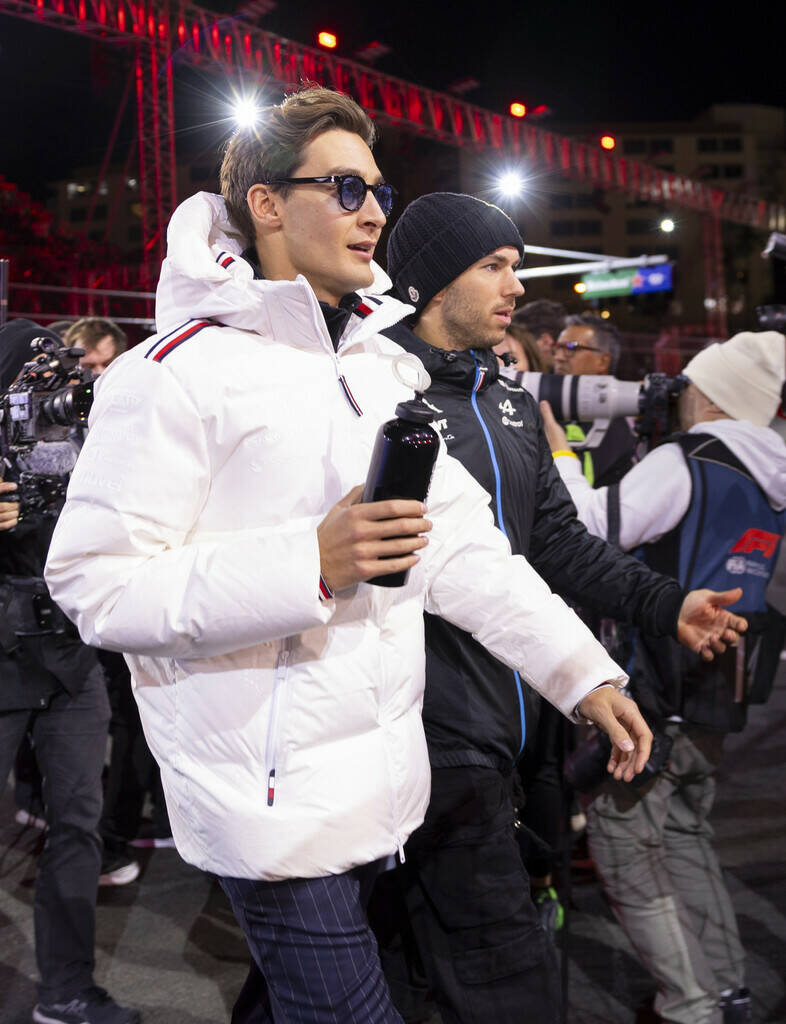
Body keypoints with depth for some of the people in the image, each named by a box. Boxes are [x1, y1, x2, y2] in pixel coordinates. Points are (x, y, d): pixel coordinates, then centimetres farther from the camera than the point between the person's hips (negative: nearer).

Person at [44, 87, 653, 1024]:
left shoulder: (386, 366, 11)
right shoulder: (179, 369, -13)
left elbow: (460, 540, 6)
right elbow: (95, 584, -18)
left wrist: (583, 672, -2)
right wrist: (310, 564, -26)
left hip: (381, 777, 7)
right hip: (273, 797, -7)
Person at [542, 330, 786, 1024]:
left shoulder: (686, 461, -13)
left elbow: (593, 529, -18)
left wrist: (558, 453, -5)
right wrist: (630, 442, 20)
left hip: (658, 693, -8)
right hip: (721, 697, 9)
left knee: (625, 847, 2)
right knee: (685, 836, 21)